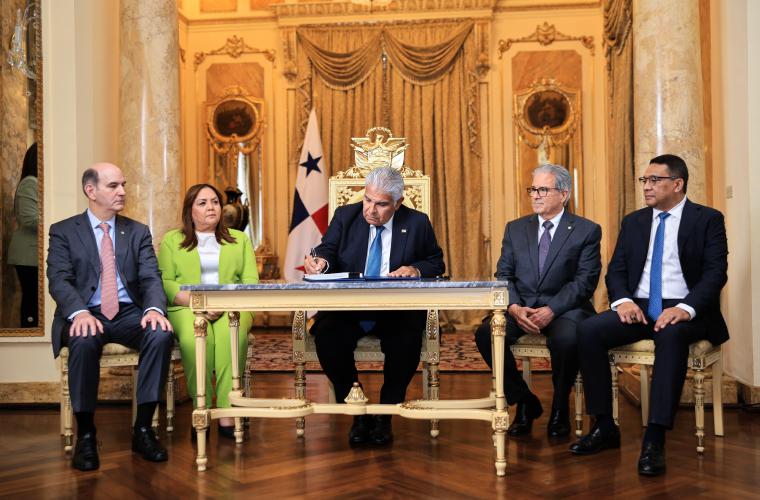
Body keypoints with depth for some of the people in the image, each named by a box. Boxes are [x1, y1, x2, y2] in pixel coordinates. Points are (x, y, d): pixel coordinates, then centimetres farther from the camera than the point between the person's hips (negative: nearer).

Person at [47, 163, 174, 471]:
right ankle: (85, 435, -19)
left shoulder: (138, 232, 13)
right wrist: (80, 312, -28)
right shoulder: (64, 231, 6)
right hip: (86, 315, -2)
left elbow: (151, 278, 1)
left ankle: (143, 429, -18)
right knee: (84, 341, -36)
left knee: (161, 335, -29)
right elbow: (59, 280, -7)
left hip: (130, 314, 2)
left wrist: (154, 309, -22)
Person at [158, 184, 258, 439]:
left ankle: (227, 415, -32)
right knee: (195, 338, -35)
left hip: (231, 308, 1)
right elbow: (165, 282, 4)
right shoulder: (171, 240, 17)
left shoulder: (239, 240, 20)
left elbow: (250, 281, 8)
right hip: (187, 307, 0)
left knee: (231, 334, -35)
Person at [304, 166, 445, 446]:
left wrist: (416, 269, -11)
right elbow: (328, 249, 1)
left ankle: (384, 415, -7)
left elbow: (436, 263, 11)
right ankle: (358, 413, -7)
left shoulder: (417, 223, 7)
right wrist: (320, 260, -23)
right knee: (326, 336, -29)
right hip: (347, 307, 1)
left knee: (407, 340, -32)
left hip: (396, 310, -1)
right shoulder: (345, 216, 9)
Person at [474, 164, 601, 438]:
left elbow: (585, 281, -7)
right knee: (486, 332, -25)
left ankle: (559, 408, -5)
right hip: (521, 307, 3)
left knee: (566, 339, -36)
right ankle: (524, 402, -3)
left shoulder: (587, 231, 3)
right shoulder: (515, 228, 14)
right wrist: (514, 307, -13)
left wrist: (551, 310, -20)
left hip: (565, 308, -3)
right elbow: (503, 275, 7)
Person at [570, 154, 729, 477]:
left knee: (672, 335, -39)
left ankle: (654, 440, -36)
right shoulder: (633, 222, 15)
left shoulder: (708, 220, 3)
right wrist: (623, 300, -12)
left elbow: (715, 273, -8)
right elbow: (616, 270, 11)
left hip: (684, 311, -4)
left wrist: (685, 308, -25)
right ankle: (605, 427, -13)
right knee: (588, 331, -22)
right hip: (639, 307, 4)